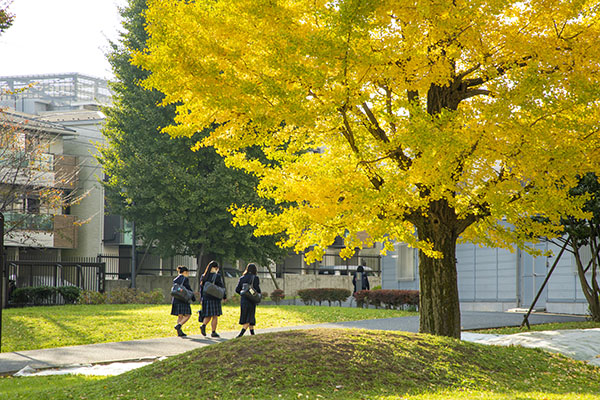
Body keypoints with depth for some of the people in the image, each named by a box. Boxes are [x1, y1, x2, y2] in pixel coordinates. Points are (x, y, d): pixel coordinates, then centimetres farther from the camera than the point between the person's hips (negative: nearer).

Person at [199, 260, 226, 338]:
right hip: (215, 298, -5)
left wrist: (202, 298, 18)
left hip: (205, 297, 5)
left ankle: (203, 325, -13)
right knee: (215, 316, 2)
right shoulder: (217, 276, -8)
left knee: (208, 315, 12)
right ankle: (213, 332, 2)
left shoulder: (203, 276, 8)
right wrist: (224, 296, 6)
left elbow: (201, 288, 11)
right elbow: (221, 287, -7)